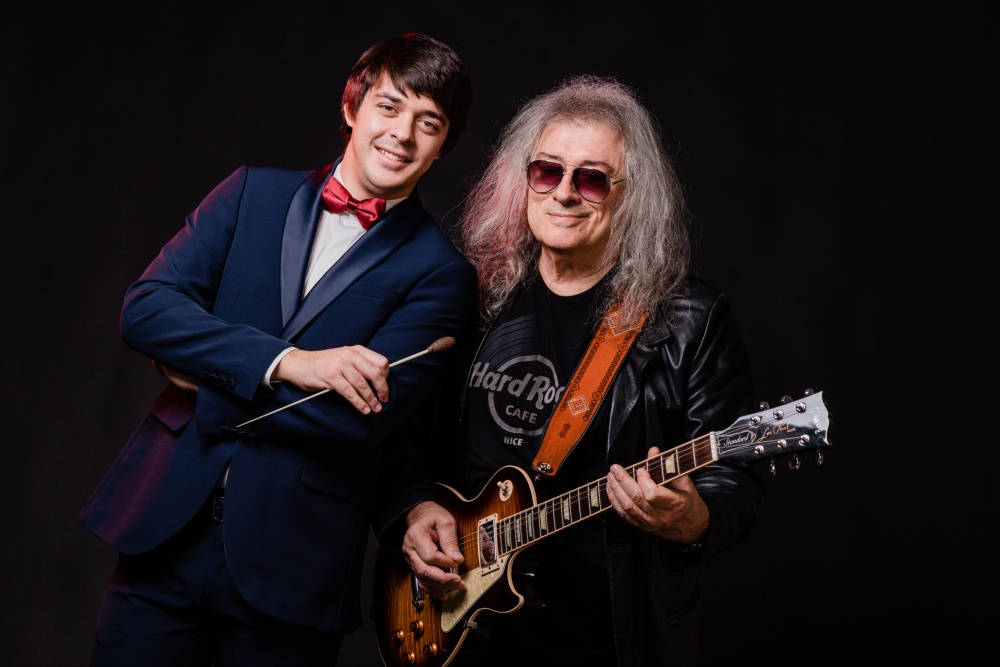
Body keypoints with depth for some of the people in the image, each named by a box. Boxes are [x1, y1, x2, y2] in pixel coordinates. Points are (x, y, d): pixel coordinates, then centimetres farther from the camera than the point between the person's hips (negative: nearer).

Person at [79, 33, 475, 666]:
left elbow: (363, 419, -14)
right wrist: (286, 363, -17)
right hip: (164, 530, 3)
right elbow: (146, 306, -5)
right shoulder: (255, 193, 7)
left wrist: (206, 378, -10)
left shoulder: (441, 273, -3)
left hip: (292, 563, -2)